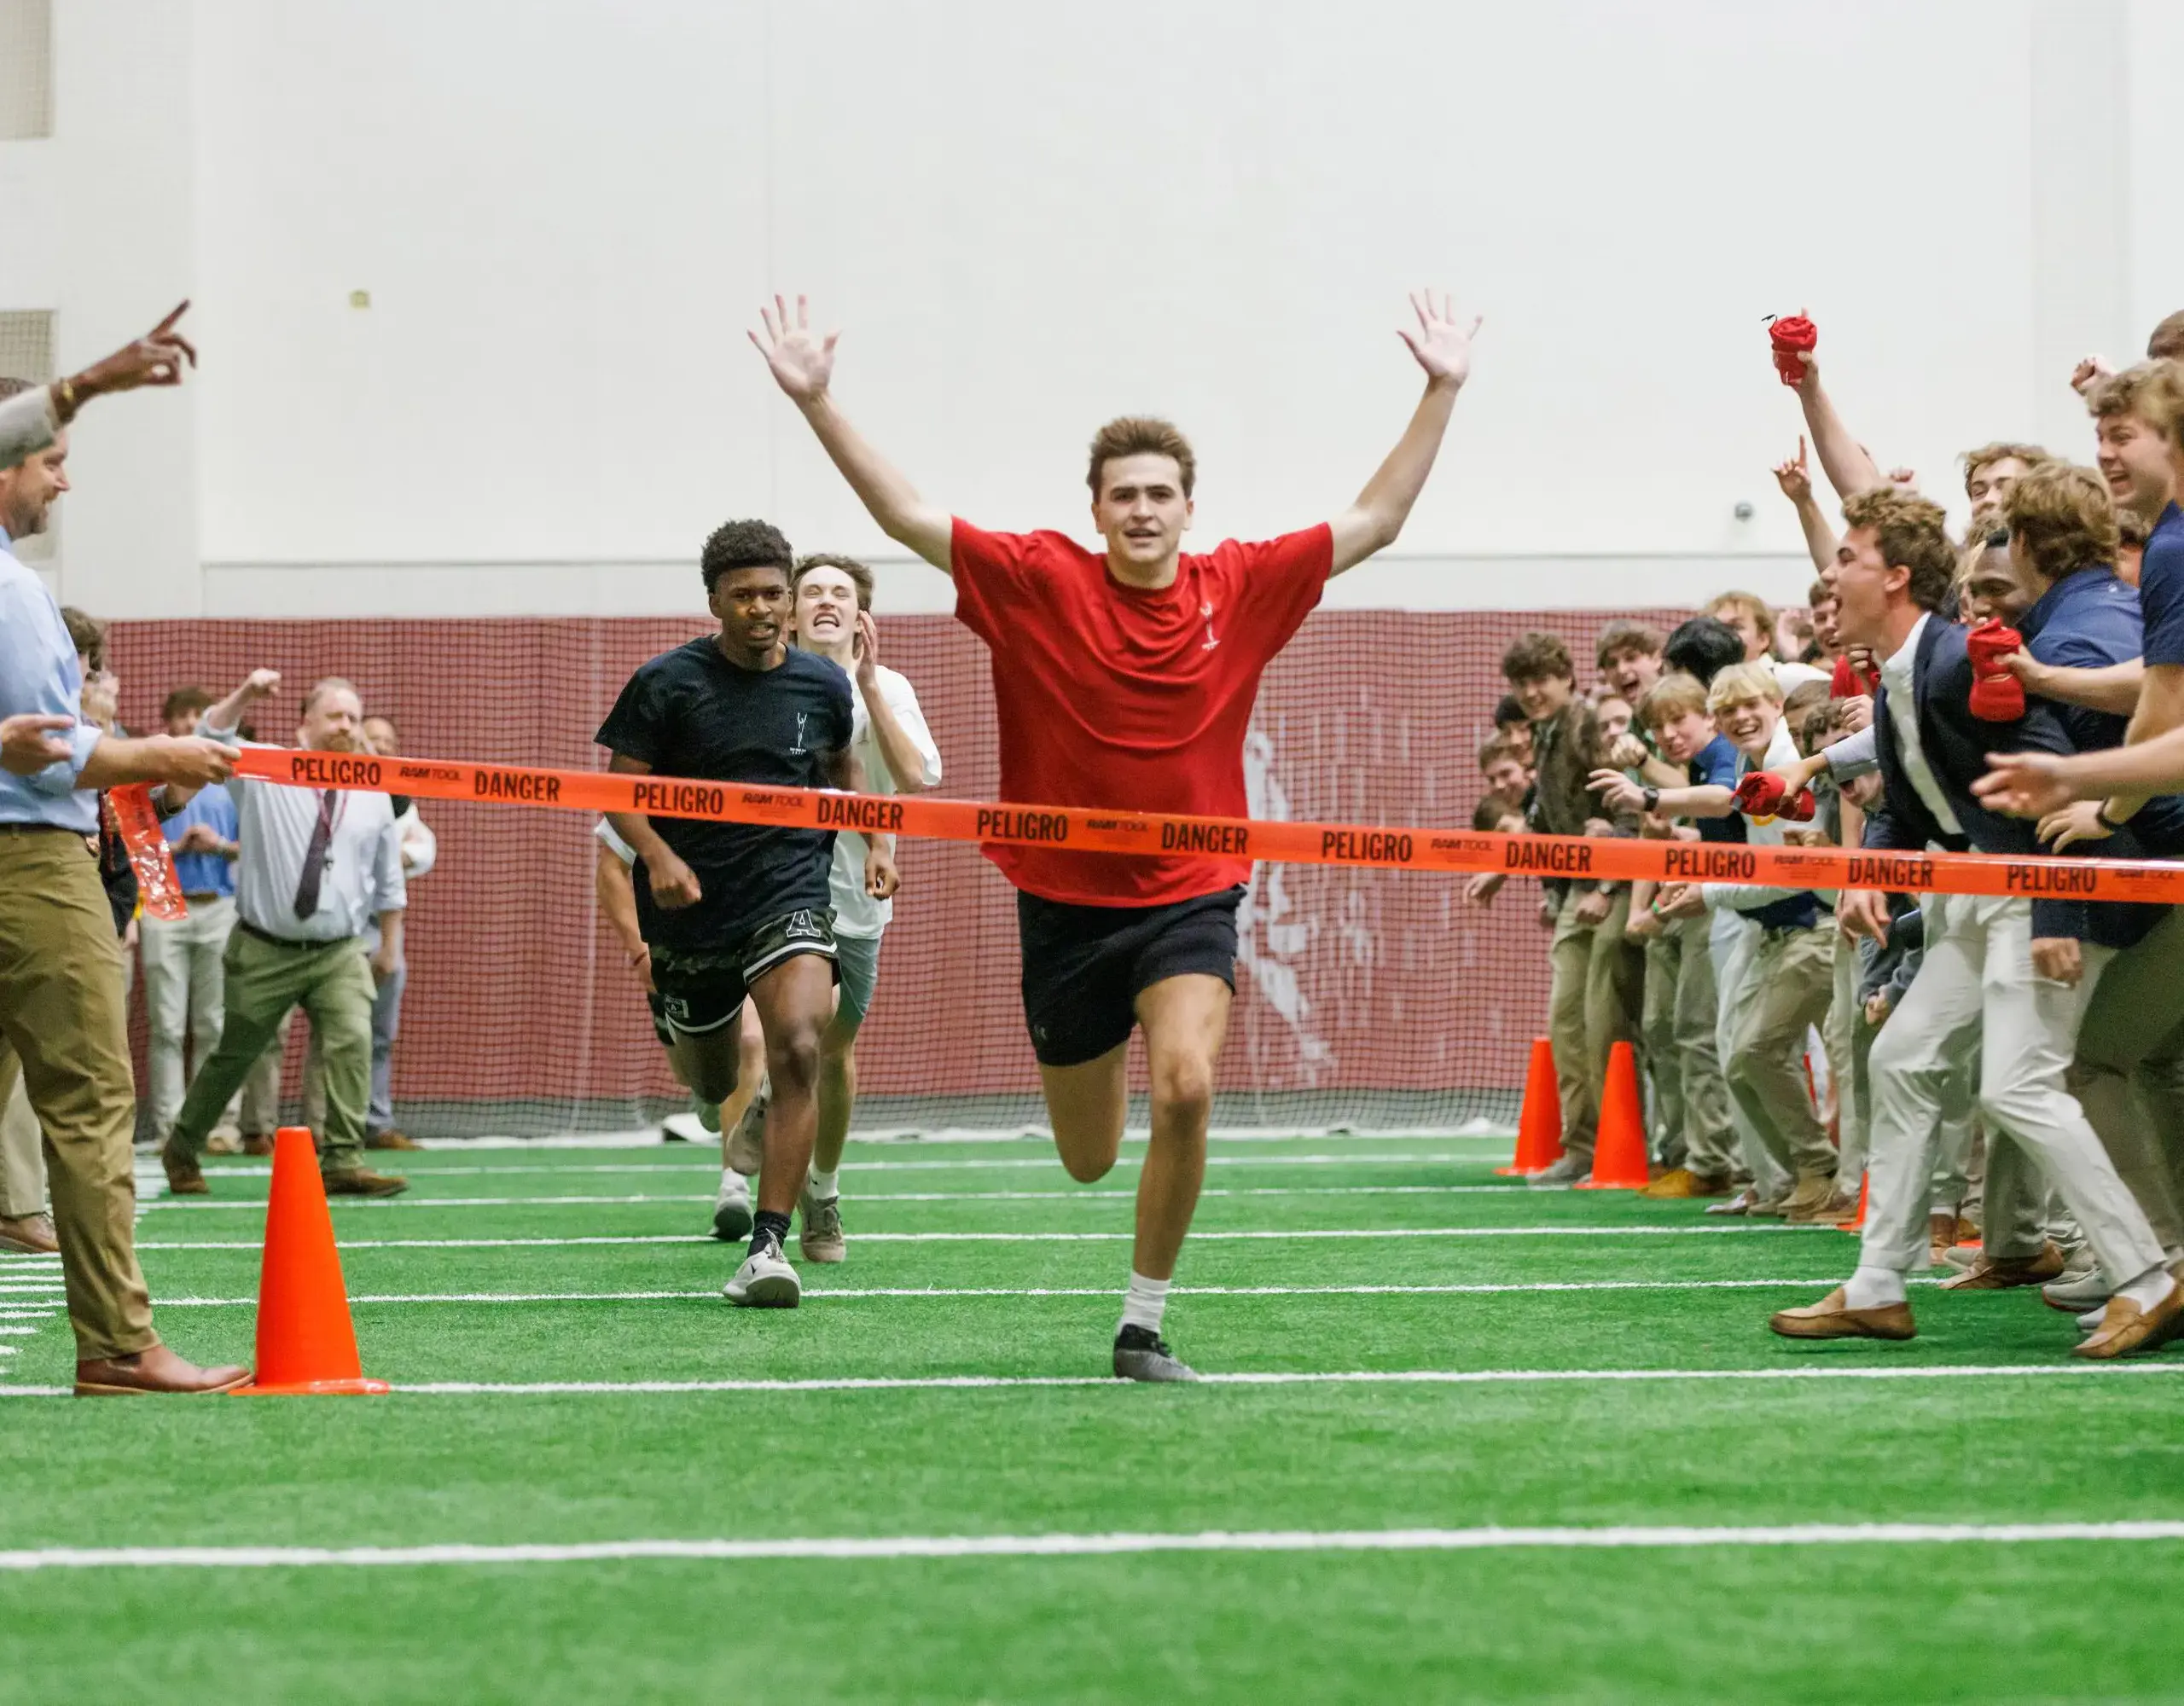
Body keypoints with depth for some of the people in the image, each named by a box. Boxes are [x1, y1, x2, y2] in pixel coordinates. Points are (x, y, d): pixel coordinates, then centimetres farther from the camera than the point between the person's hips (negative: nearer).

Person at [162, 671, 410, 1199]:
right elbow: (209, 744, -17)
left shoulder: (372, 795, 6)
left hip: (341, 953, 2)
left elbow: (388, 879, 15)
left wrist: (390, 946, 18)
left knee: (353, 1042, -20)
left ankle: (343, 1161, -17)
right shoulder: (264, 771, -2)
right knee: (234, 1056, 8)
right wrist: (244, 697, -29)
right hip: (264, 951, -2)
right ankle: (182, 1150, 28)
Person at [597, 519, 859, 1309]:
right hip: (692, 901, 0)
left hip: (790, 889, 0)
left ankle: (768, 1246, -23)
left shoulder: (822, 684, 2)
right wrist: (658, 857, -22)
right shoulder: (666, 683, -7)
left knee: (799, 1049, -24)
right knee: (712, 1085, 14)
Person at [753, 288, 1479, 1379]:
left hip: (1192, 895, 0)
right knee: (1087, 1162, 11)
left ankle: (1144, 1324, -13)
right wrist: (816, 401, -12)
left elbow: (1375, 520, 4)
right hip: (1065, 902, 0)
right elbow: (906, 515, -5)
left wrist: (1441, 391, 1)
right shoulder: (1038, 583, -5)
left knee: (1186, 1088, -27)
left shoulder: (1241, 589, -2)